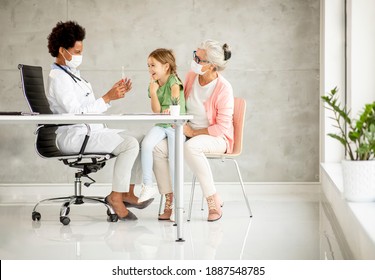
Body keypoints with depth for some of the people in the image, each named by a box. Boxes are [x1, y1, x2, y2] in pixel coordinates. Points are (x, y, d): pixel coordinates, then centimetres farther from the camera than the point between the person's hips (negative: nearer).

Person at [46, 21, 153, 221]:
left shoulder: (72, 73, 19)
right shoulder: (58, 78, -14)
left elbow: (91, 107, 17)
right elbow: (77, 112, -23)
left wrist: (114, 93, 5)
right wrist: (108, 98, -21)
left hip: (90, 131, 10)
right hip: (74, 136, -10)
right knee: (130, 144, -22)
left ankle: (128, 192, 3)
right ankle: (116, 196, -14)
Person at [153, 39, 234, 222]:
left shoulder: (223, 88, -17)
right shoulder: (191, 76, 1)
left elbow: (222, 127, -18)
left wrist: (193, 132, -18)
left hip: (216, 138, -6)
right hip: (189, 134, 6)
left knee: (191, 146, -39)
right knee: (157, 147, -21)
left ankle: (213, 201, -27)